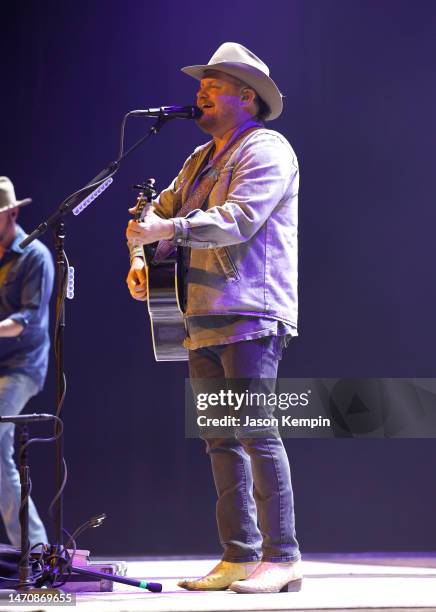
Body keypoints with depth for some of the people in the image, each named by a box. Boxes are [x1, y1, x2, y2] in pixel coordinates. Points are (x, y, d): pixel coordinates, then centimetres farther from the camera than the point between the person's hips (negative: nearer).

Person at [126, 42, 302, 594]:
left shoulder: (267, 150, -4)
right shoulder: (201, 160, 23)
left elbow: (240, 218, -18)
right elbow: (163, 209, 27)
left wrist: (169, 230, -24)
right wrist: (141, 257, 8)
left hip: (250, 317, -9)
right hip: (205, 320, 9)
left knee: (256, 434, -12)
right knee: (221, 440, 6)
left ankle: (281, 557, -10)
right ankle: (239, 558, 9)